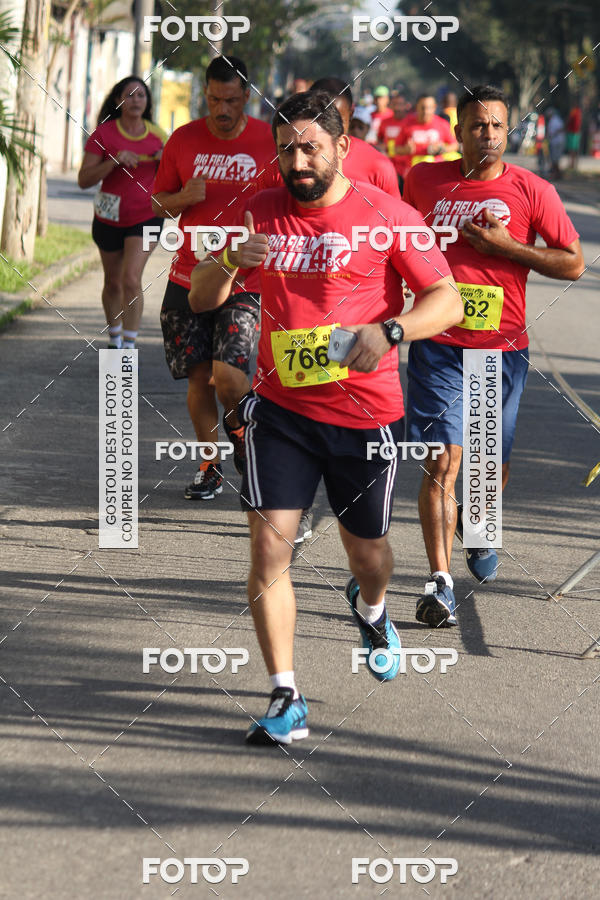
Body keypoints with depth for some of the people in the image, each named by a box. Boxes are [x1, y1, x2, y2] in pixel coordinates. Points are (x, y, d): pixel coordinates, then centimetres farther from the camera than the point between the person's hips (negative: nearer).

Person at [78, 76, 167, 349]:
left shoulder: (156, 135, 0)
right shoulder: (104, 134, -8)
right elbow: (84, 180, -13)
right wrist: (114, 161, -26)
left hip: (146, 217, -1)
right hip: (109, 219, 1)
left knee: (131, 280, -16)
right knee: (113, 283, 14)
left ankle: (129, 347, -16)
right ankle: (114, 340, 35)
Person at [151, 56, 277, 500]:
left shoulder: (270, 141, -2)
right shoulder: (184, 139, 5)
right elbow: (159, 201, 12)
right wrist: (185, 198, -9)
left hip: (245, 280, -3)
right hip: (188, 277, 3)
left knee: (228, 375, -16)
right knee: (198, 376, 6)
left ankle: (239, 425, 17)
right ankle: (211, 467, 22)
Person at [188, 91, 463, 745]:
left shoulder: (386, 215, -6)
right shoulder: (260, 213, 4)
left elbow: (447, 300, -8)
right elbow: (200, 299, 6)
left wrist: (388, 331, -27)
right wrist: (228, 262, -16)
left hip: (366, 410, -1)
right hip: (280, 408, 2)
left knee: (366, 549, 13)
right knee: (269, 544, -12)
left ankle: (369, 607, 51)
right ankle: (285, 699, -7)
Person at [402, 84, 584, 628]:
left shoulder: (532, 191, -2)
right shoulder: (425, 180, 4)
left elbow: (573, 263, -2)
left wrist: (504, 245, -12)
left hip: (502, 348, 0)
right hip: (438, 346, 0)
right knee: (442, 464, -11)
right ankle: (440, 583, -11)